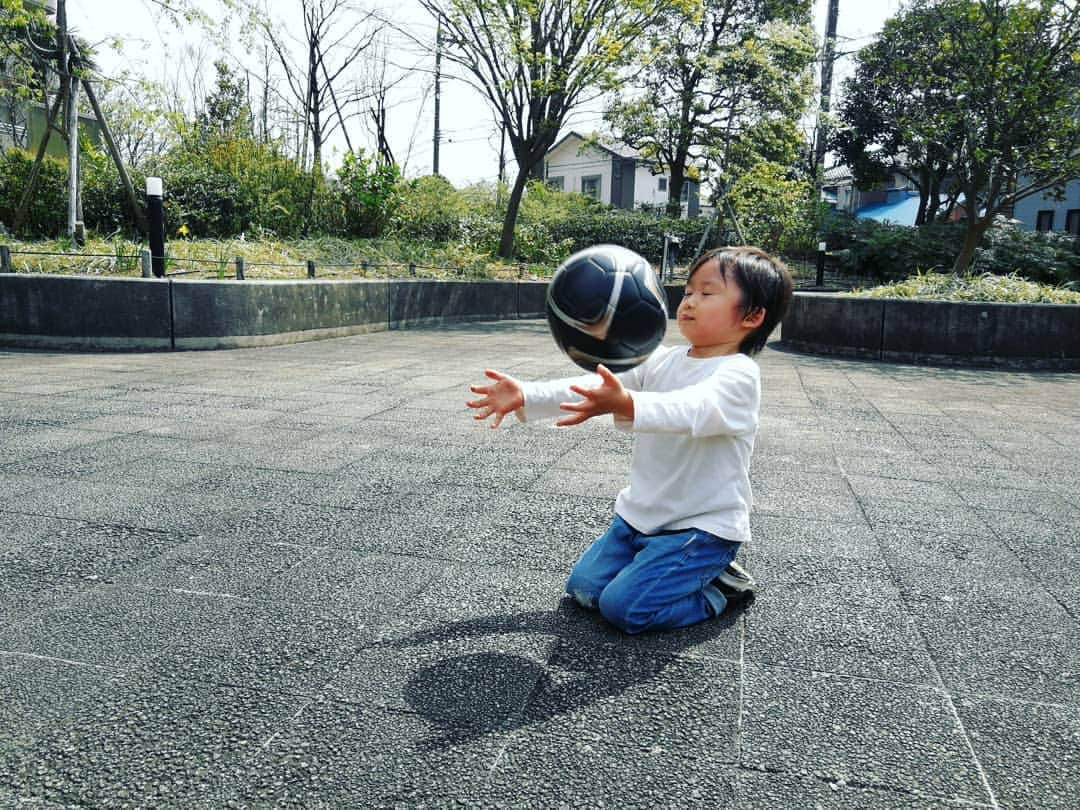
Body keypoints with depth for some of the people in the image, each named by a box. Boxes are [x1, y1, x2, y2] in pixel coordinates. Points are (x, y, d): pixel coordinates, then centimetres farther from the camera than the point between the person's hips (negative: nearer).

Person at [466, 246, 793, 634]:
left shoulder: (738, 374, -18)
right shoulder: (662, 361, 4)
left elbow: (692, 409, -40)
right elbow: (592, 386, -3)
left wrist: (627, 405, -59)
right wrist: (526, 396, -15)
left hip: (702, 525, -7)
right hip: (642, 514, 8)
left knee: (625, 607, -18)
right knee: (583, 587, 9)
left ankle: (718, 587, 7)